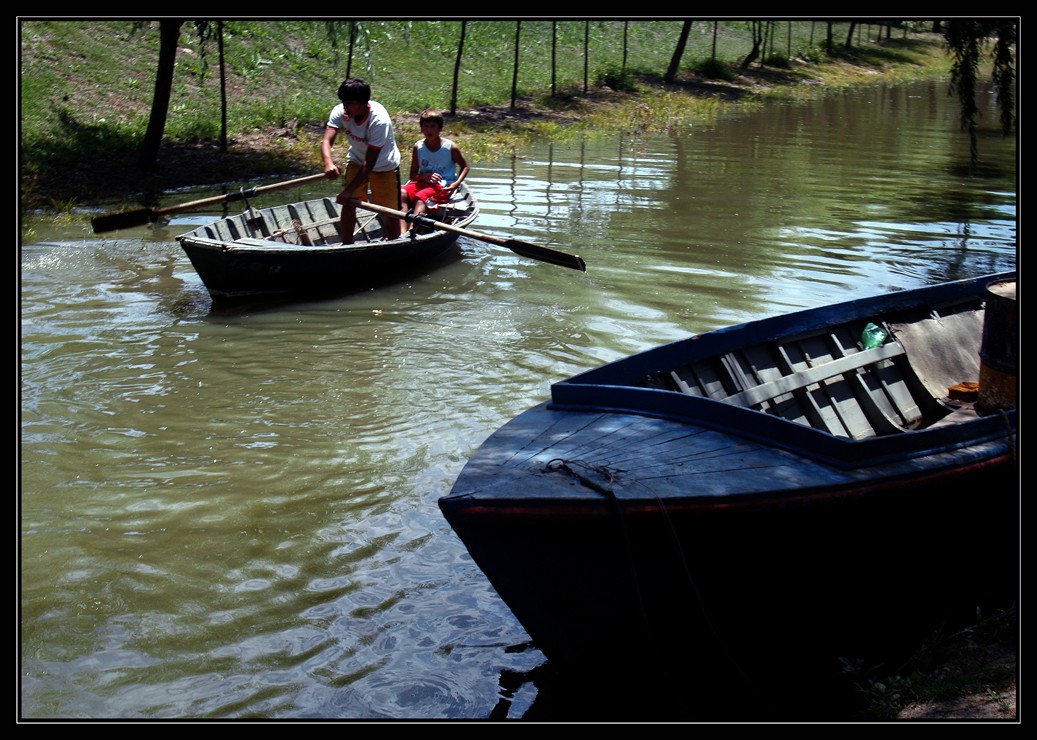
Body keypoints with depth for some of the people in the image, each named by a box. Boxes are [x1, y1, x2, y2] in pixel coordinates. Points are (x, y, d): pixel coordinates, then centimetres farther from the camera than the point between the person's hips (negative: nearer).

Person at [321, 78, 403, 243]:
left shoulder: (379, 120, -36)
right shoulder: (340, 112, -23)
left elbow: (370, 161, -35)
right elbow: (326, 140, -32)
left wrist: (349, 189, -35)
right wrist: (328, 163, -55)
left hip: (384, 165, -4)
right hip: (356, 160, 4)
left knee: (390, 210, 0)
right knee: (348, 204, -5)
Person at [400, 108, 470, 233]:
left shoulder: (451, 147, -5)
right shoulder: (418, 147, 2)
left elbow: (465, 167, 7)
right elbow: (413, 175, 5)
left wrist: (456, 184, -11)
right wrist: (425, 176, -18)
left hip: (442, 187, -4)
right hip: (422, 183, 4)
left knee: (421, 197, -34)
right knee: (401, 193, -26)